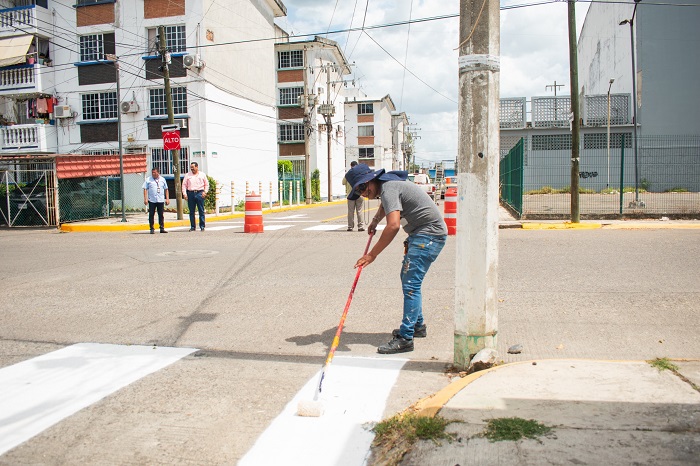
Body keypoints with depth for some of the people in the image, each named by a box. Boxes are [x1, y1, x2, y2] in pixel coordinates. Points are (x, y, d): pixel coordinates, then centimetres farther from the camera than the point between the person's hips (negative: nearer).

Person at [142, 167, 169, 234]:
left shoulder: (162, 179, 11)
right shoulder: (148, 180, 4)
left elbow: (166, 189, 15)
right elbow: (145, 189, 1)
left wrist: (167, 198, 10)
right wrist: (145, 198, -7)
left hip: (161, 200, 2)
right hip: (152, 200, -2)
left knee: (161, 215, 5)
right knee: (151, 214, 0)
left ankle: (162, 228, 10)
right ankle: (152, 229, 6)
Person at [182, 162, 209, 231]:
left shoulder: (202, 175, 10)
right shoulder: (187, 175, 10)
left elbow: (206, 184, 12)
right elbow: (184, 185, 8)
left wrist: (205, 192, -2)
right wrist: (184, 193, -2)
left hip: (200, 193, -1)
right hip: (190, 193, 1)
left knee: (201, 210, -2)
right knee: (191, 211, 3)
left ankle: (202, 226, 4)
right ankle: (192, 226, 10)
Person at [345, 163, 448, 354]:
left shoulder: (389, 189, -21)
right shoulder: (386, 185, 12)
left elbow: (393, 225, -35)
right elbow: (384, 205, 38)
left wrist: (372, 254, -33)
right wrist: (375, 221, 50)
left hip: (430, 234, -11)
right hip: (421, 233, 11)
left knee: (411, 284, -14)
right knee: (407, 277, 19)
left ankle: (405, 338, -11)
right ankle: (417, 326, 31)